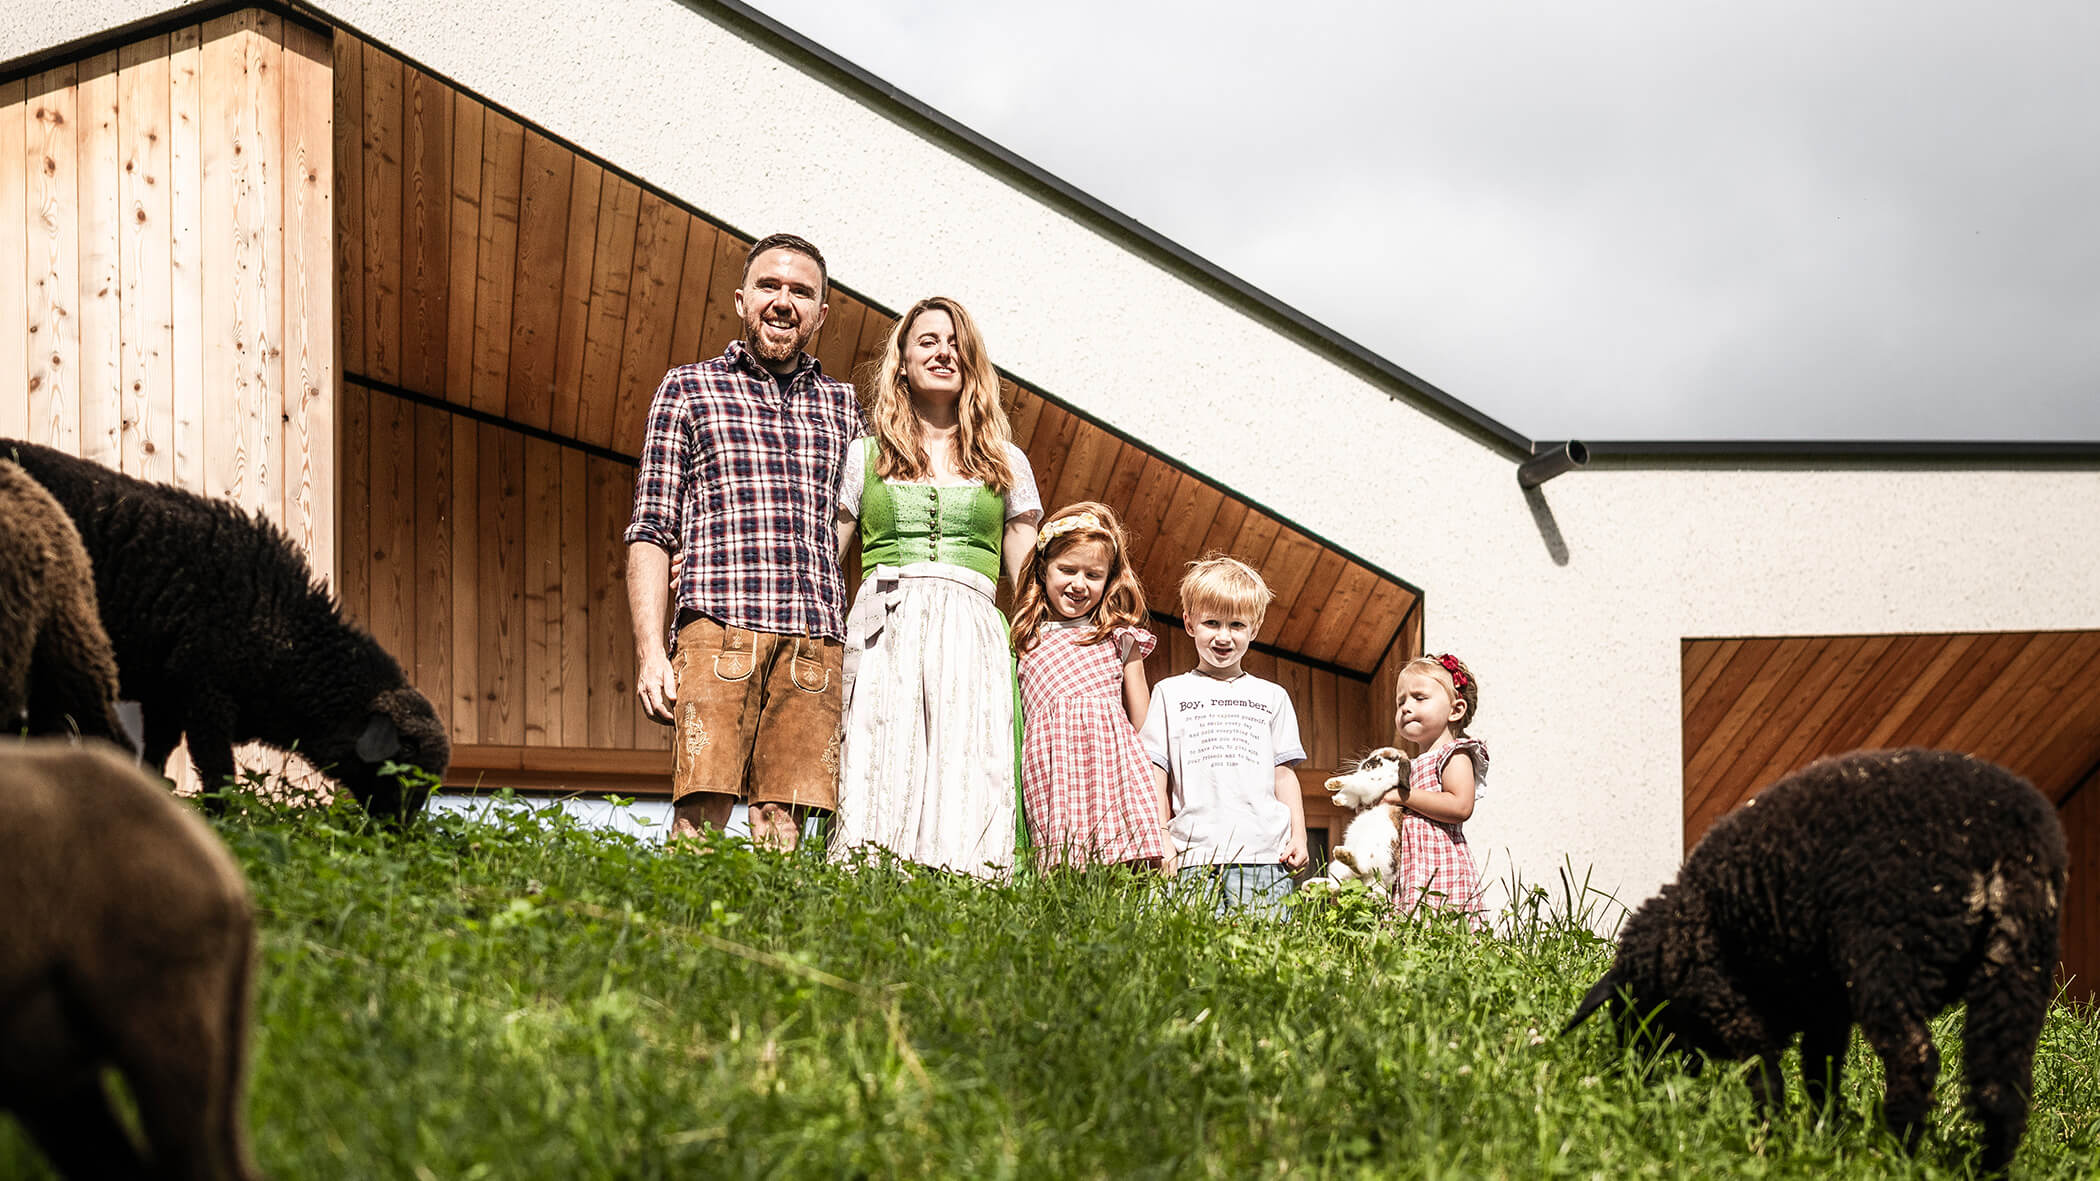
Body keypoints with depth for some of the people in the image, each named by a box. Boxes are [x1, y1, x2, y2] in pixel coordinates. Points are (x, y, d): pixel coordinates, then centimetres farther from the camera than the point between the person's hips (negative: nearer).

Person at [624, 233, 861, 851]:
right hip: (718, 631, -2)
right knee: (701, 813, -13)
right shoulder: (688, 388, 14)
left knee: (782, 824, -5)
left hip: (815, 642, 2)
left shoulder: (841, 404, 22)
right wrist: (650, 651, -3)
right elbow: (651, 531, 8)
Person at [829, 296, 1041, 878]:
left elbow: (1030, 582, 18)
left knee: (966, 795, -13)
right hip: (884, 632, 0)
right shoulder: (865, 454, 17)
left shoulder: (1005, 463, 19)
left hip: (972, 636, 1)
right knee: (880, 780, -14)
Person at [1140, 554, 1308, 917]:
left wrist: (1298, 836, 7)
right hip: (1193, 856, -1)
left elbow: (1283, 774, 16)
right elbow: (1156, 777, 9)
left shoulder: (1271, 697, 16)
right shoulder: (1170, 693, 12)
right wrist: (1160, 842, 2)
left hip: (1263, 850, 1)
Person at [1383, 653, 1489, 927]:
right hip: (1411, 872, 8)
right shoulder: (1411, 766, 26)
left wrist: (1403, 796, -11)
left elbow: (1460, 806, -16)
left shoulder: (1455, 754, 0)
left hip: (1440, 866, -8)